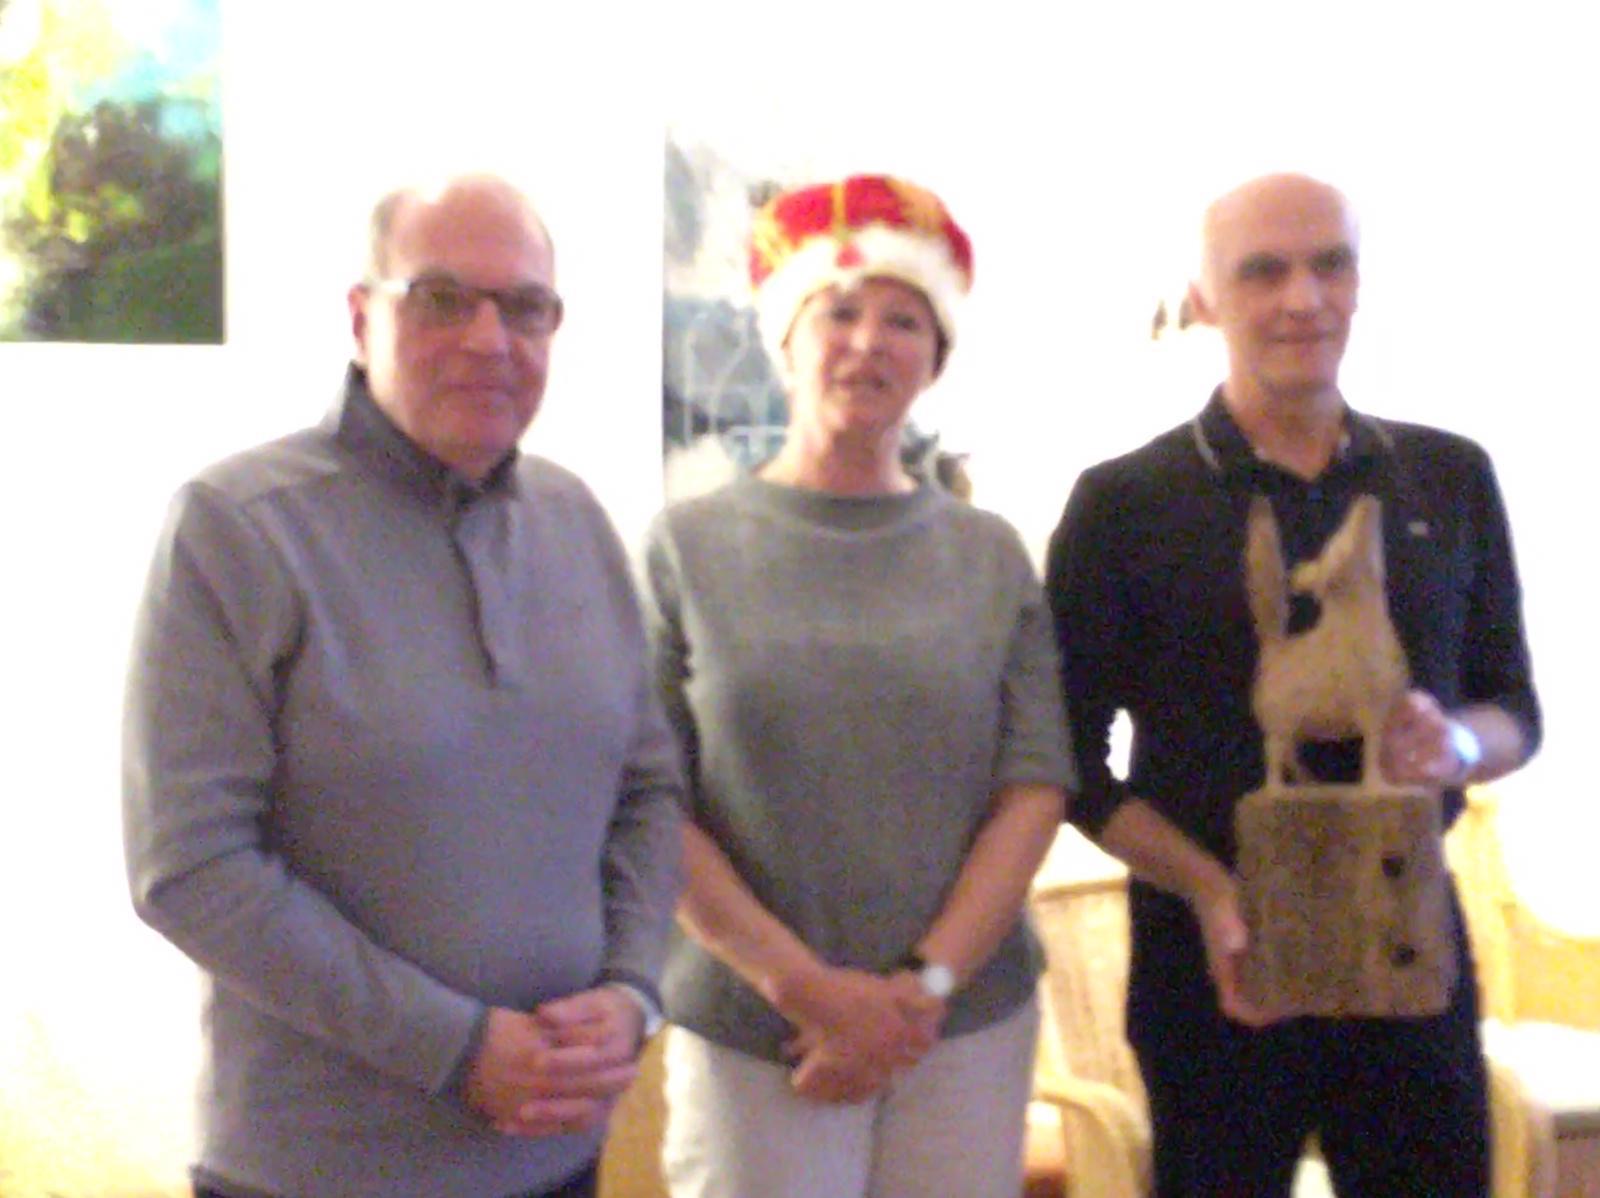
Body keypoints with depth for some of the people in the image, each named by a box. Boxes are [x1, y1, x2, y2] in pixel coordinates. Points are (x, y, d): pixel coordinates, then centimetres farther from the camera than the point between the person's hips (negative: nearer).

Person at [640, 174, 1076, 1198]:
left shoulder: (990, 555, 5)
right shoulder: (691, 546, 0)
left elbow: (1037, 787, 1)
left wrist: (928, 984, -10)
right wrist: (804, 985, -11)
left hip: (970, 1027, 2)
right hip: (748, 1033, -1)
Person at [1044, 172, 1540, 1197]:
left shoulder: (1451, 479, 6)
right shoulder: (1125, 504, -4)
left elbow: (1515, 707, 11)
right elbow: (1074, 757, -2)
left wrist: (1459, 745, -13)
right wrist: (1211, 893, -17)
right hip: (1210, 959, -2)